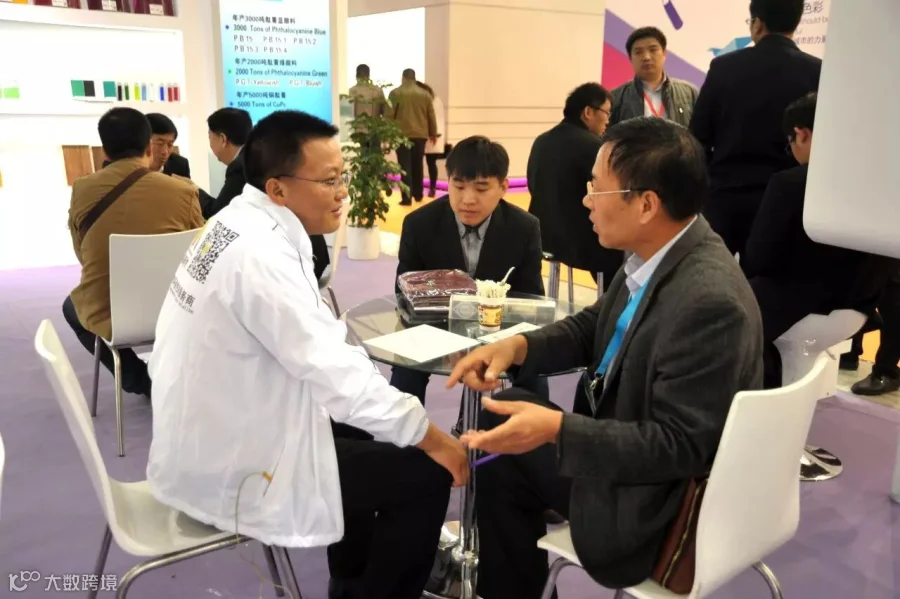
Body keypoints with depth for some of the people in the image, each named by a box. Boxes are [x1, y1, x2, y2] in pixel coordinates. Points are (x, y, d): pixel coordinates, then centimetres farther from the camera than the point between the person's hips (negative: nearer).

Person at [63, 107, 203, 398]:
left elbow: (83, 256, 11)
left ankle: (140, 381, 22)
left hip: (106, 316, 0)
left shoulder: (81, 190, -6)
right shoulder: (183, 191, -12)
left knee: (72, 306, 36)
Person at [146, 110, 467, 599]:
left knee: (357, 444, 26)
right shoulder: (258, 250, -26)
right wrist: (428, 436, -16)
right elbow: (327, 365, -25)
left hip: (217, 442, 10)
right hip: (230, 473, -10)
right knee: (424, 476, -5)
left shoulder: (240, 224, 4)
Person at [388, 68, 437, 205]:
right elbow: (431, 116, 11)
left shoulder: (395, 93, -1)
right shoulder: (425, 94, 7)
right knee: (417, 165, 15)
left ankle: (407, 198, -9)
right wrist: (433, 133, 21)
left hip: (402, 134, -3)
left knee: (405, 166, -3)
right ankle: (418, 195, 23)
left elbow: (389, 115, -3)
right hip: (420, 135, 3)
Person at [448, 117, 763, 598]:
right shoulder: (657, 251, -6)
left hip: (658, 501, -8)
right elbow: (594, 327, 7)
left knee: (499, 457, 0)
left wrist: (558, 429, -33)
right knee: (496, 417, 12)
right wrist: (518, 345, -10)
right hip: (626, 434, 8)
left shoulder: (708, 302, -32)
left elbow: (678, 446, -29)